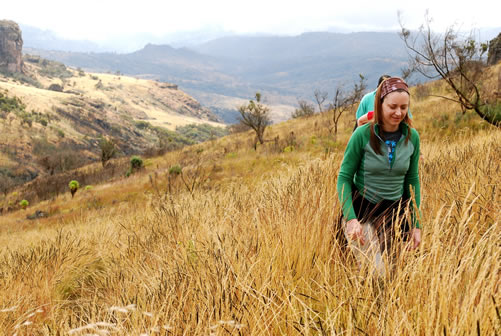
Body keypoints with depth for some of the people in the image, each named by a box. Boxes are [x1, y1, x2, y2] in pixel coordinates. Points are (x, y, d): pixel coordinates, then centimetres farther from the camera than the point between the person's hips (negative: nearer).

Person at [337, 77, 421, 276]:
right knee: (376, 275, -11)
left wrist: (416, 224, 4)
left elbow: (412, 180, 6)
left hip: (395, 211, 4)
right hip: (362, 210, -4)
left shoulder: (412, 137, -3)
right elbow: (344, 178, -9)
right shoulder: (363, 135, -14)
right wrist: (350, 218, -20)